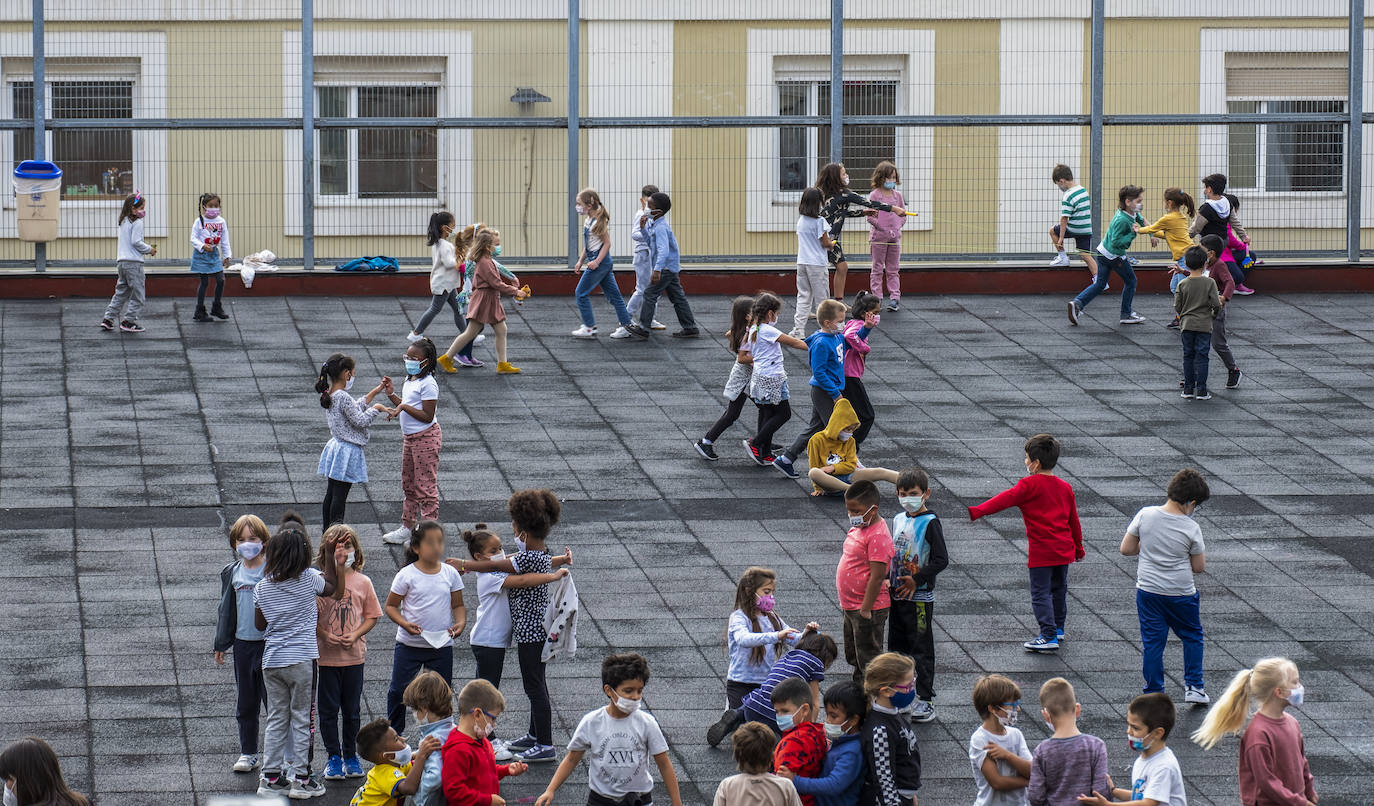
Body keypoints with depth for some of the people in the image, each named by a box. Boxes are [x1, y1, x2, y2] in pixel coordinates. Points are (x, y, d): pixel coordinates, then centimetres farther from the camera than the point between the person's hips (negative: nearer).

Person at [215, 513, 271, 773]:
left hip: (270, 642, -4)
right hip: (243, 643, 4)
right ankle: (248, 753, 21)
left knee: (273, 699, 0)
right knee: (246, 702, 11)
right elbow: (226, 609, 12)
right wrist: (221, 644, 11)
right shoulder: (232, 573, 5)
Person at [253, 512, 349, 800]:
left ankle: (271, 776, 13)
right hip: (302, 659, -3)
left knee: (276, 719, 11)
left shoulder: (262, 586, 0)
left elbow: (259, 623, 8)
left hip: (271, 661, 3)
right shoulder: (309, 579, -9)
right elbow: (332, 588, 11)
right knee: (302, 718, 6)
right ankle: (300, 778, 9)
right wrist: (329, 556, 14)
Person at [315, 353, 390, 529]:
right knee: (340, 496, -6)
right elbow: (360, 420, -19)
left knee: (331, 493, 13)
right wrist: (376, 408, -4)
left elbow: (355, 407, 17)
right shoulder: (343, 397, -22)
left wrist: (375, 392, 19)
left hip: (336, 447, 10)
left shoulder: (330, 394, 7)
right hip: (348, 451, -10)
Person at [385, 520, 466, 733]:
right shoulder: (407, 575, -8)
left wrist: (461, 622, -11)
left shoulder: (450, 573, 1)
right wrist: (405, 624, -20)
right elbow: (391, 606, -3)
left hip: (442, 644, 2)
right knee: (399, 691, 2)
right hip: (409, 644, -2)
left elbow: (458, 605, 10)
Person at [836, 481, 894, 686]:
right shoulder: (858, 528, 8)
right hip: (851, 607, 10)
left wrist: (865, 610, -23)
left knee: (868, 661, -1)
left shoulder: (878, 536, -23)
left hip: (867, 609, -10)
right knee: (854, 657, 22)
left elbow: (877, 577, -25)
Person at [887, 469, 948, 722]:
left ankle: (926, 699, 4)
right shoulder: (898, 519, 9)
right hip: (897, 595, 7)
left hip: (920, 597, -7)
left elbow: (941, 560, -16)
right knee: (897, 647, 15)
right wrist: (888, 578, 4)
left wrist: (916, 580, -18)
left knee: (921, 649, -1)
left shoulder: (930, 523, -13)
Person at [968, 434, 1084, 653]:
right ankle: (1058, 629, 34)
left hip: (1042, 551, -7)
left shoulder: (1030, 485, -12)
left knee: (1041, 592, -3)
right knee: (1058, 589, 21)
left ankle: (1048, 636, -9)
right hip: (1064, 550, 7)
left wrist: (976, 512, -31)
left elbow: (1005, 499, -24)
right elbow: (1074, 520, 17)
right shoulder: (1065, 487, 9)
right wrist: (1078, 548, 28)